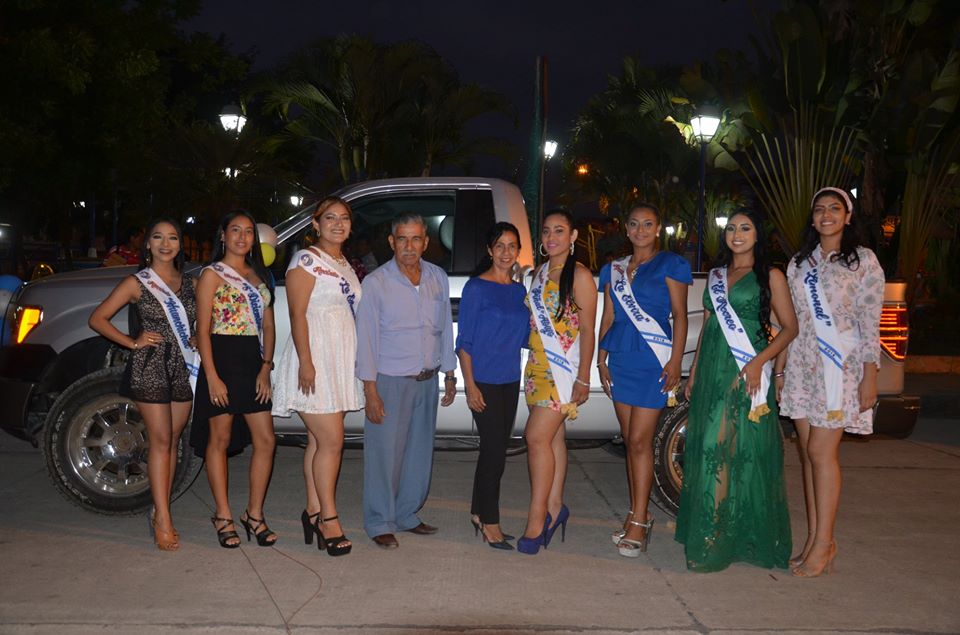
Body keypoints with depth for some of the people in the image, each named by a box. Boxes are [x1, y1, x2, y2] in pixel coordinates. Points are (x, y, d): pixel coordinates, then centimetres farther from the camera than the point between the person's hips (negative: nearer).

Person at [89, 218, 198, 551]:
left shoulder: (189, 283, 12)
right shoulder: (137, 283, 0)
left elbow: (199, 321, 26)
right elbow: (98, 318, 0)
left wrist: (196, 339, 6)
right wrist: (133, 342, -9)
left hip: (183, 367, 4)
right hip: (149, 366, -4)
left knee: (172, 441, 6)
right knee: (160, 441, -8)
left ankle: (159, 510, 14)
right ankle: (163, 520, -6)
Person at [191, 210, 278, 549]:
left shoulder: (260, 276, 16)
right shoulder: (212, 274, -1)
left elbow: (268, 326, 13)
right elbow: (203, 330, -7)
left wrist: (266, 368, 1)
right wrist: (212, 376, -14)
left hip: (254, 364, 6)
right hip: (222, 360, -5)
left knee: (265, 440, 2)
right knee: (220, 439, 3)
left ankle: (254, 514, 14)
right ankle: (223, 516, 14)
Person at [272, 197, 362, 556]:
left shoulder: (345, 265, 18)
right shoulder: (307, 260, -6)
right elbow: (297, 314, -12)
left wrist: (356, 363, 20)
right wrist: (306, 362, -20)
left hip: (340, 361, 8)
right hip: (315, 359, -8)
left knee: (320, 440, 10)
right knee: (332, 441, -9)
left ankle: (313, 511, 17)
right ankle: (328, 518, 1)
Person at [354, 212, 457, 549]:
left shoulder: (438, 278, 5)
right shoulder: (376, 282, -9)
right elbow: (366, 338, -10)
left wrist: (449, 375, 13)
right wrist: (370, 390, -13)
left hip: (427, 381, 5)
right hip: (390, 381, -5)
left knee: (420, 451, 13)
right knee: (385, 453, 0)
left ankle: (406, 515, 28)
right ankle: (379, 523, 14)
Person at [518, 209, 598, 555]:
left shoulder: (579, 276, -8)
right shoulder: (540, 272, 14)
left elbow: (587, 330, -10)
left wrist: (583, 379, -13)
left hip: (563, 367, -7)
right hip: (538, 364, 7)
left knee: (537, 436, -12)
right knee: (553, 436, 11)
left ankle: (537, 519, -5)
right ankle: (554, 507, 20)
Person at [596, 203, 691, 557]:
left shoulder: (669, 265, 1)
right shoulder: (614, 269, 15)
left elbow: (679, 315, -3)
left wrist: (675, 361, -12)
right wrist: (601, 359, 9)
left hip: (654, 361, -5)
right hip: (621, 361, 5)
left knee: (640, 440, -9)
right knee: (630, 440, 9)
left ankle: (638, 522, -3)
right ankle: (638, 516, 18)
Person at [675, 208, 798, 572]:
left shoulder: (770, 276, 1)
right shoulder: (716, 276, 17)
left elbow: (790, 327, -3)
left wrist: (760, 361, -16)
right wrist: (694, 372, 15)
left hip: (747, 375, -5)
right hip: (712, 374, 5)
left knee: (743, 450, -6)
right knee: (709, 450, 5)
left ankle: (743, 539, 2)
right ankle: (708, 537, 13)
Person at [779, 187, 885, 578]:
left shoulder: (863, 261, -1)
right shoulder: (799, 263, 13)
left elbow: (870, 323, -5)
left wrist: (869, 376, -10)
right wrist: (779, 370, 10)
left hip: (841, 365, -5)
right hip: (802, 365, 5)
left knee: (821, 451, -9)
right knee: (808, 452, 5)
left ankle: (824, 543, 0)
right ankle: (815, 539, 13)